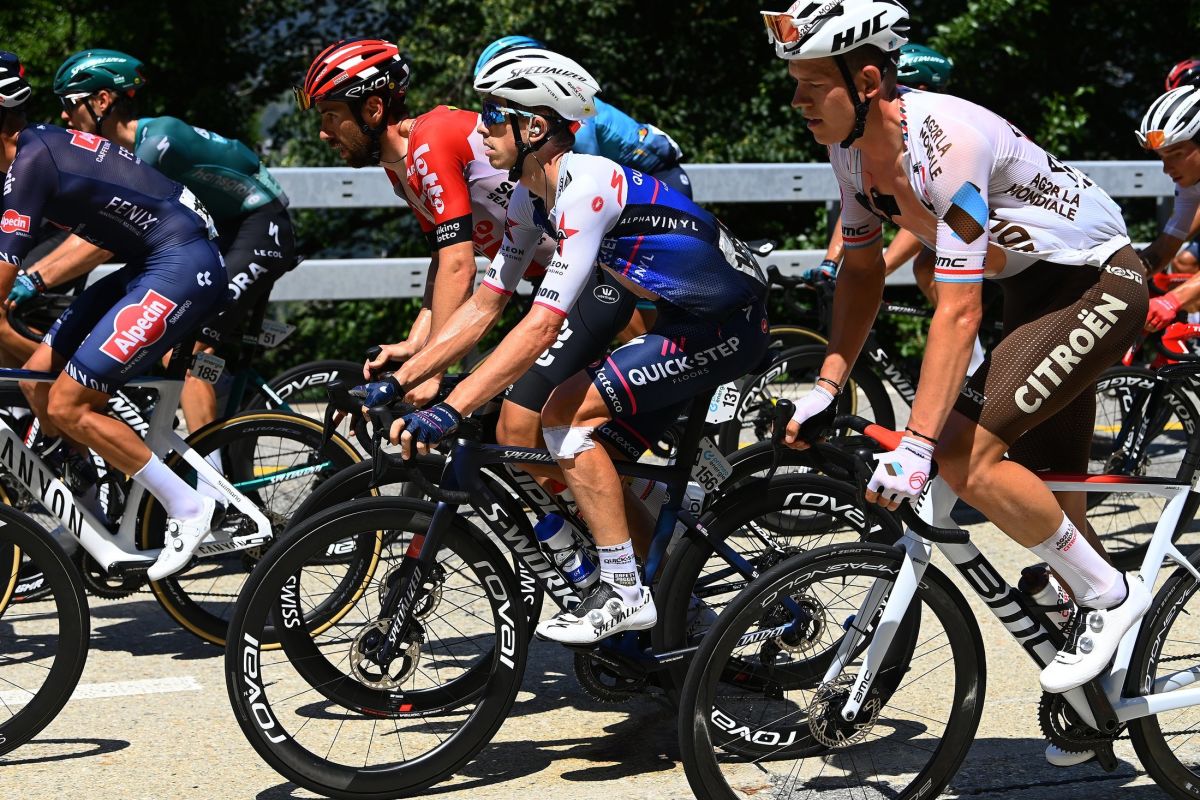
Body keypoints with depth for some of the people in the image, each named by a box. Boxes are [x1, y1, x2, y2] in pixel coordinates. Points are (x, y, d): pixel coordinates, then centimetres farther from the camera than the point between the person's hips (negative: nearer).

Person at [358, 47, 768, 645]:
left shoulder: (585, 187, -25)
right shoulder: (532, 200, 5)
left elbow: (542, 325, -31)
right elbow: (483, 307, 10)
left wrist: (449, 412, -34)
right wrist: (398, 382, 3)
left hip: (727, 325, -10)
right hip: (684, 319, 10)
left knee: (566, 414, -16)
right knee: (599, 454, 10)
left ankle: (624, 592, -9)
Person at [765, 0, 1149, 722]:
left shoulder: (945, 142, -31)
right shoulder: (853, 147, -5)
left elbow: (958, 311, -34)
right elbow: (863, 271, 9)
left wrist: (917, 445, -37)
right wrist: (825, 390, 2)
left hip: (1098, 284, -9)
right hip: (1034, 289, 9)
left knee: (966, 455, -23)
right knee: (1044, 491, 13)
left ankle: (1111, 593, -5)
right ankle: (1093, 693, 26)